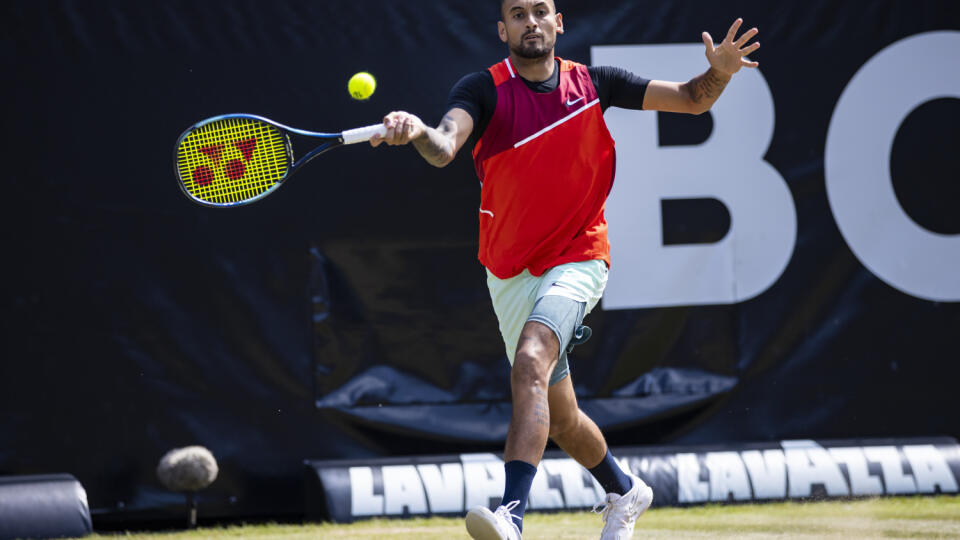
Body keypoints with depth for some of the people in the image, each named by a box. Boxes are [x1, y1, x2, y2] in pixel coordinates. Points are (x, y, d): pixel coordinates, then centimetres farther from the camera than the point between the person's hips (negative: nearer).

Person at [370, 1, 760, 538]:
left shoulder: (592, 84, -2)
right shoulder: (483, 90, -8)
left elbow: (691, 100, 4)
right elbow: (445, 148, -28)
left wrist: (718, 72, -18)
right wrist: (417, 132, -51)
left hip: (576, 260, -2)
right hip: (510, 274, 3)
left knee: (531, 362, -30)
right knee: (560, 417, 13)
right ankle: (624, 492, 42)